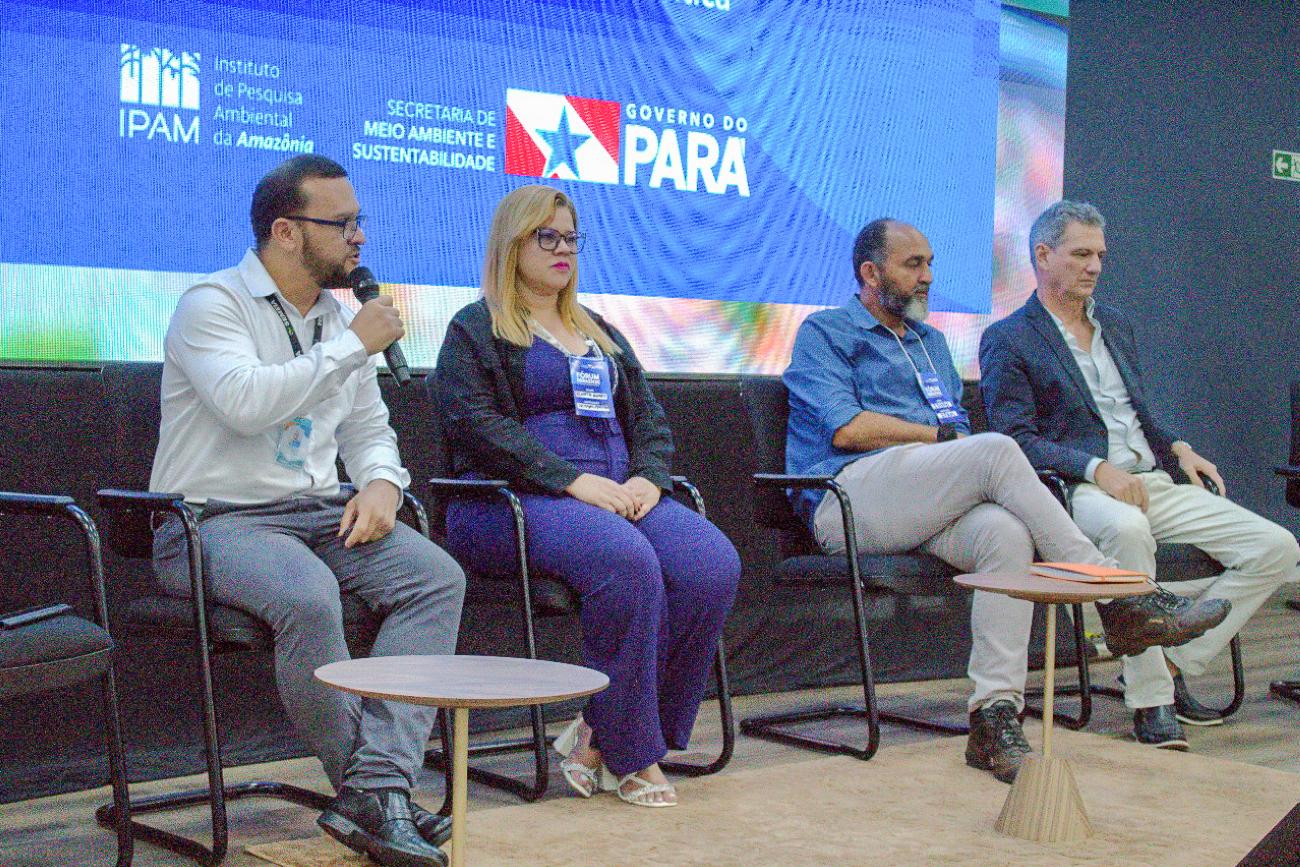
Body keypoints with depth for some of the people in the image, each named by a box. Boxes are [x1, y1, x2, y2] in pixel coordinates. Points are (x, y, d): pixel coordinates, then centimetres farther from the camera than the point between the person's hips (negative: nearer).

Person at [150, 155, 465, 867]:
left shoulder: (339, 318, 17)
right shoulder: (212, 304, -5)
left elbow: (369, 428, 23)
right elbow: (246, 402, -23)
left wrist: (381, 482, -1)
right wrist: (353, 346, -15)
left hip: (320, 513, 7)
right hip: (216, 519, -7)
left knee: (437, 577, -19)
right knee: (309, 597, -36)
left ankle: (377, 786, -28)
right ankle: (371, 793, -20)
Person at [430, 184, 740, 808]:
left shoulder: (600, 333, 28)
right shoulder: (475, 330, 8)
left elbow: (648, 416, 21)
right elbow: (477, 423, -7)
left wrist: (647, 477, -3)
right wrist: (574, 481, -18)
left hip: (617, 495, 6)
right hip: (517, 500, -6)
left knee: (712, 564, -24)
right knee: (627, 560, -36)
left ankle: (601, 734, -15)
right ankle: (630, 754, -22)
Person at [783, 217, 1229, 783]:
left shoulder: (930, 341, 32)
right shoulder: (825, 333, 10)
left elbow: (959, 429, 26)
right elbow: (845, 428, -6)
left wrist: (953, 436, 1)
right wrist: (938, 435, 2)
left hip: (929, 509, 6)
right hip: (850, 499, -6)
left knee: (1007, 534, -31)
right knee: (997, 450, -29)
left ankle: (995, 715, -36)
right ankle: (1118, 598, -25)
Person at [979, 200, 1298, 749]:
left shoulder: (1117, 325, 24)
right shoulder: (1007, 341, 2)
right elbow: (1016, 438, -8)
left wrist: (1178, 448, 7)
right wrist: (1096, 468, -21)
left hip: (1151, 482, 7)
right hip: (1078, 490, -7)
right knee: (1127, 528, -42)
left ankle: (1171, 664, -3)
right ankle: (1149, 698, -29)